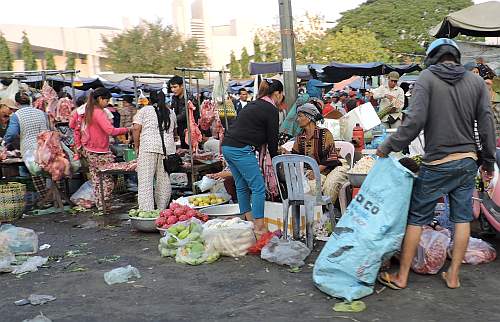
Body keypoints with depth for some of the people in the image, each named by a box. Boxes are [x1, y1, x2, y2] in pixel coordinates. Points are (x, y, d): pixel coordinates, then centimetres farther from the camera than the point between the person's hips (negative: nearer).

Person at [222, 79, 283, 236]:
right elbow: (272, 137, -1)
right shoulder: (271, 110, -3)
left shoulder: (253, 104, 23)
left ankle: (250, 221, 24)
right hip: (241, 150, -9)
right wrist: (275, 158, 16)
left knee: (242, 186, 15)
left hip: (227, 146, 9)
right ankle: (259, 227, -4)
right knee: (258, 187, -4)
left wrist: (275, 149, 36)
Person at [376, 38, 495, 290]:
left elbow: (415, 120, -18)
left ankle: (401, 277, 12)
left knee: (417, 218, 5)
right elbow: (486, 124, 4)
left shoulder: (427, 77, -8)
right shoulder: (476, 81, 4)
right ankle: (453, 276, 21)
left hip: (437, 164, -4)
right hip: (468, 161, 4)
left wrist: (388, 146, -8)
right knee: (462, 218, 13)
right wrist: (488, 162, 12)